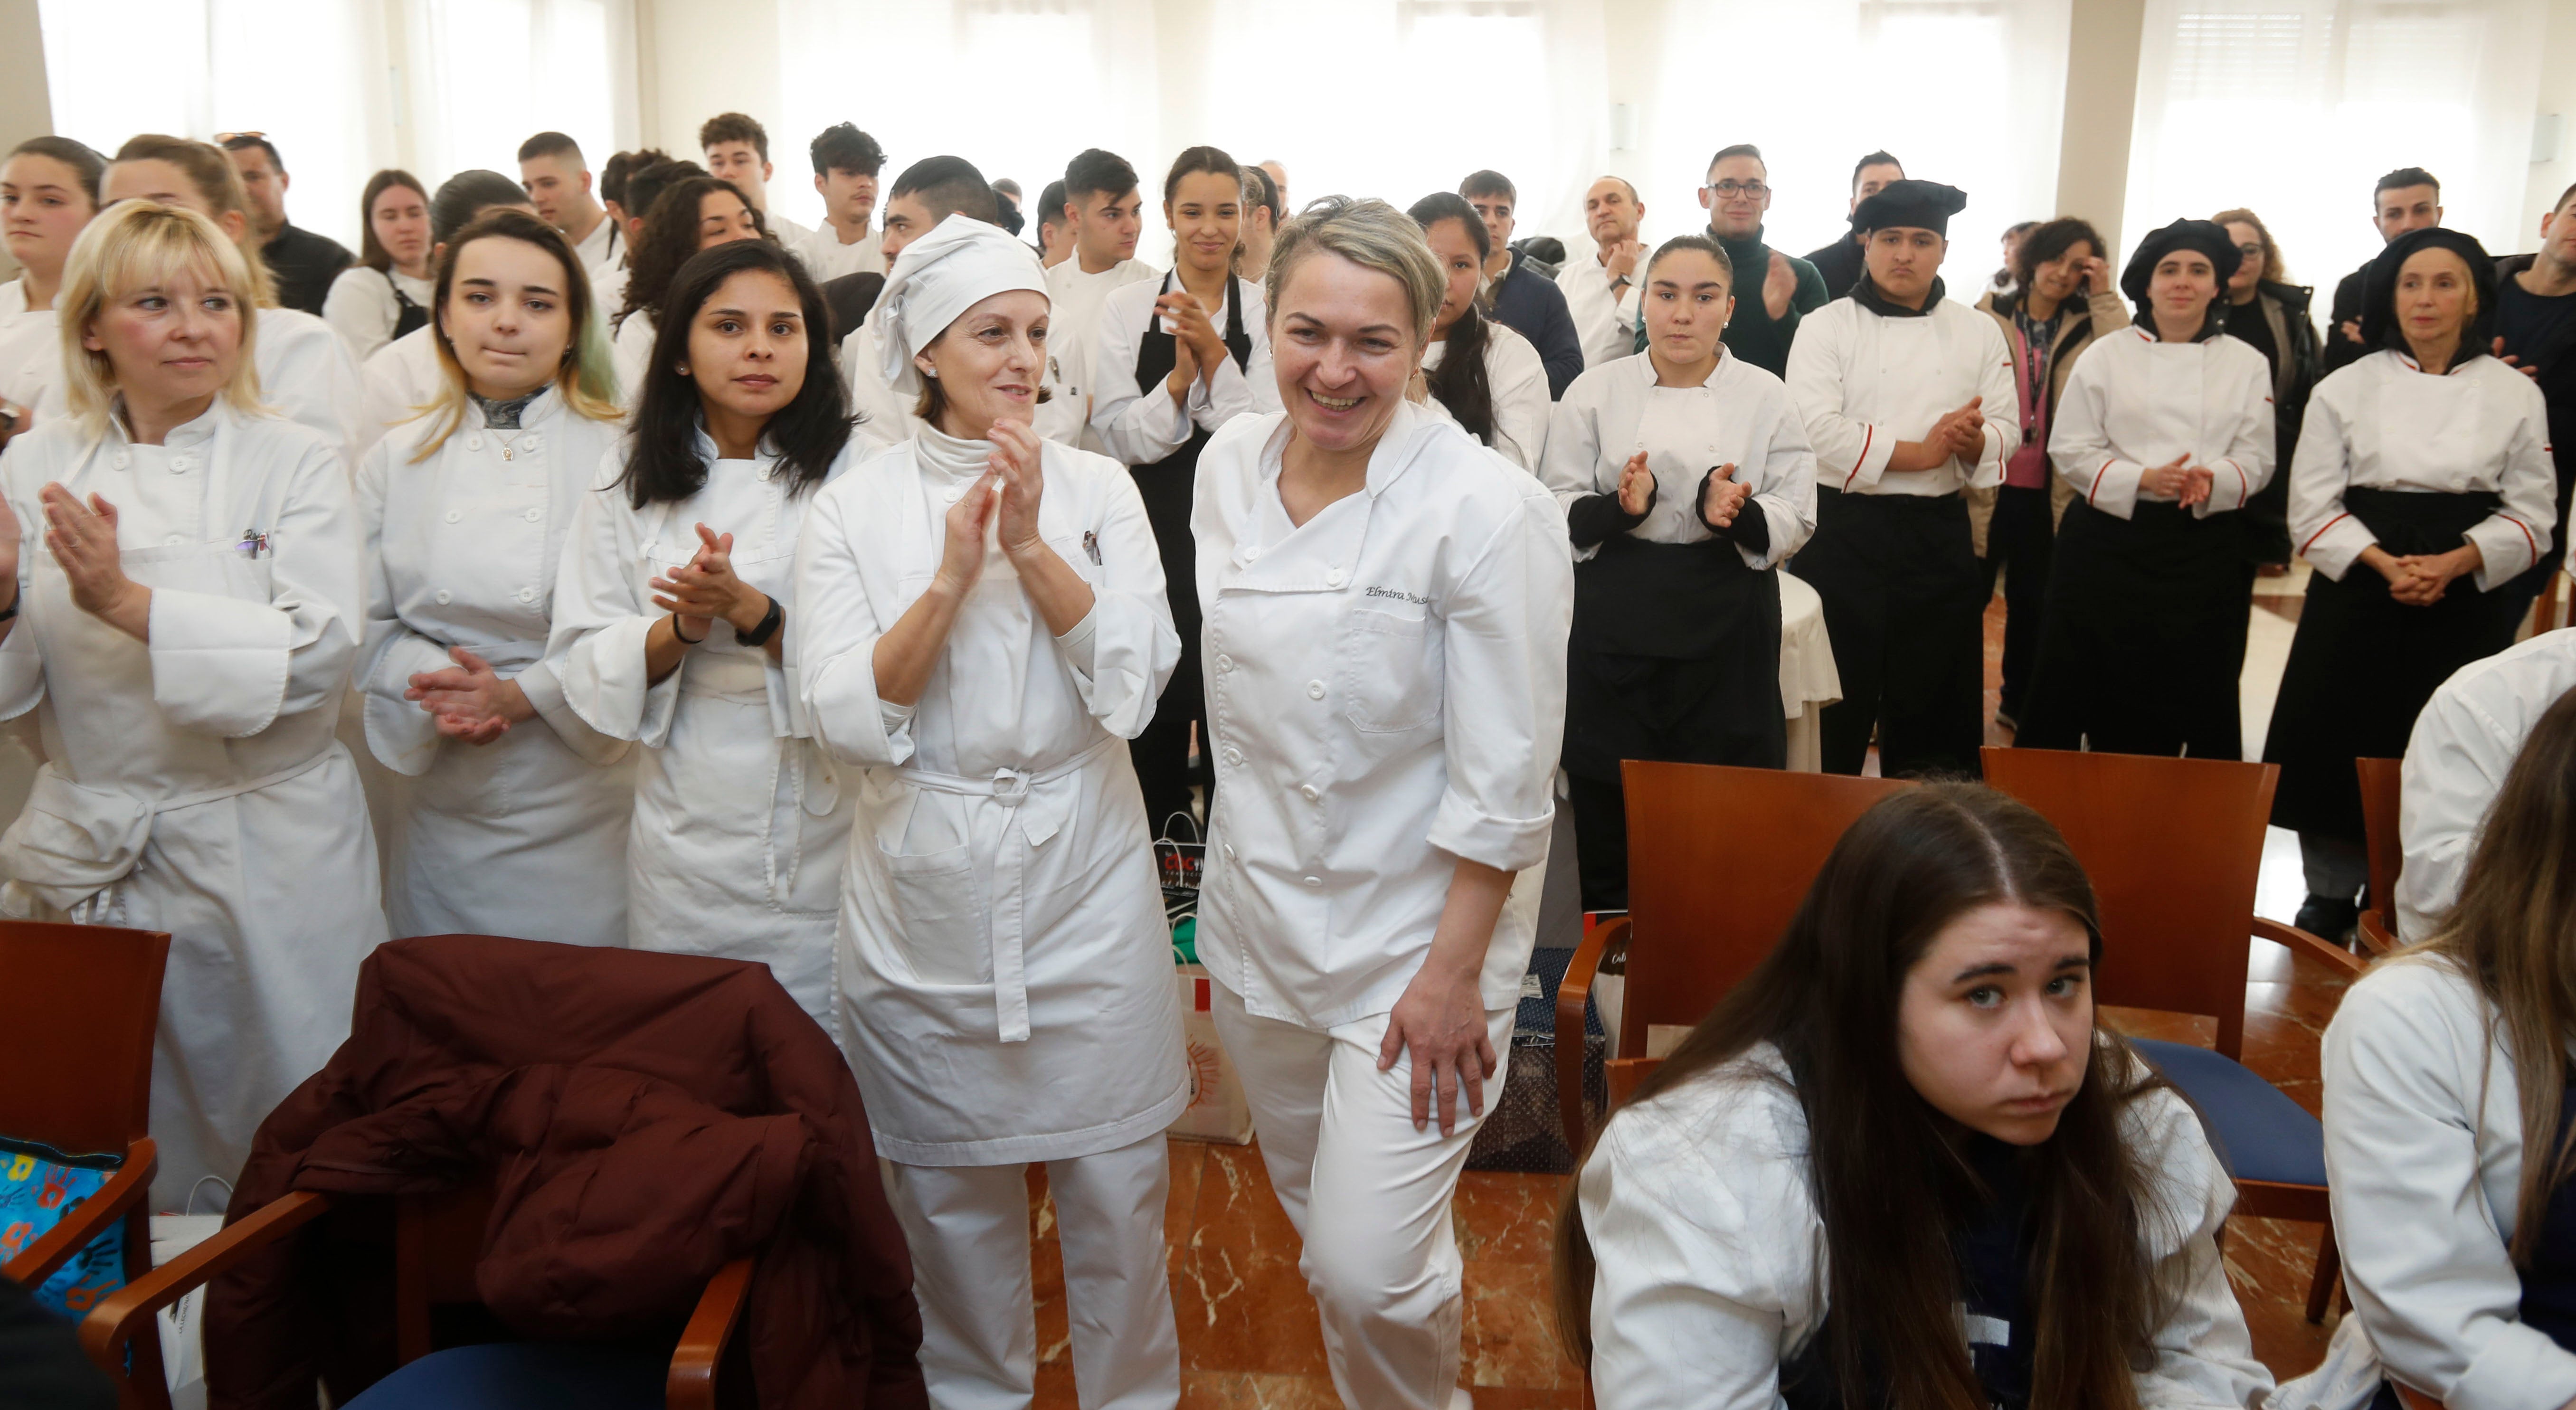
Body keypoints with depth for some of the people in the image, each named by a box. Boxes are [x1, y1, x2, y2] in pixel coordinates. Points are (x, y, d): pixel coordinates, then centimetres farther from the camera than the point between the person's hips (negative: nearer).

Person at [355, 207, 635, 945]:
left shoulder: (620, 455, -4)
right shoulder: (395, 461, 8)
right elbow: (367, 625, 7)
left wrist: (522, 694, -18)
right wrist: (435, 687, -12)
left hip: (583, 808, -3)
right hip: (447, 809, 3)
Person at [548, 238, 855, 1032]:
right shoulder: (628, 486, 7)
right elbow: (584, 666, 3)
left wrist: (751, 612, -21)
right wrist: (680, 630, -15)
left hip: (830, 840, -2)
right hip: (687, 846, 2)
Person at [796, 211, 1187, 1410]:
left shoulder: (1098, 489, 1)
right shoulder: (852, 509, -1)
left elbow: (1134, 686, -8)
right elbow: (847, 719, -10)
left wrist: (1031, 546, -18)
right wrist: (951, 578, -20)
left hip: (1085, 892, 0)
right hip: (924, 903, 0)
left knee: (1115, 1193, 8)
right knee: (950, 1203, 14)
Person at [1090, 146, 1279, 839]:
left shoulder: (1267, 312, 0)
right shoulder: (1126, 308, 1)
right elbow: (1120, 436, -4)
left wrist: (1214, 355, -20)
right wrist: (1180, 378, -20)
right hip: (1156, 533, 1)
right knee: (1155, 722, 8)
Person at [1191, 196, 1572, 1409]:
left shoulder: (1487, 511, -20)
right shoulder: (1230, 463, -1)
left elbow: (1504, 778, -16)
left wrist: (1455, 971, -15)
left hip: (1413, 933, -5)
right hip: (1255, 911, 6)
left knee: (1370, 1270, -5)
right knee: (1312, 1210, 21)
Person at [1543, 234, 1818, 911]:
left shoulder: (1766, 396, 5)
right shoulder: (1595, 391, 4)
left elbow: (1795, 521, 3)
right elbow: (1557, 513, 3)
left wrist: (1737, 514, -19)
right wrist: (1620, 507, -18)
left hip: (1727, 633, 0)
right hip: (1614, 628, 0)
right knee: (1610, 806, 2)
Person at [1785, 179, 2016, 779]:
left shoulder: (1979, 333, 10)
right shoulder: (1826, 327, 0)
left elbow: (2006, 427, 6)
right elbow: (1816, 426, -13)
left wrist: (1975, 441, -18)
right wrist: (1920, 453, -16)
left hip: (1940, 534, 3)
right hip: (1846, 533, -3)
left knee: (1931, 702, 10)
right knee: (1837, 704, 1)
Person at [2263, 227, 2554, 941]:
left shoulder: (2517, 394, 4)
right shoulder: (2344, 389, 2)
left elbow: (2529, 513, 3)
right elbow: (2313, 506, -2)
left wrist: (2453, 563, -14)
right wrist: (2383, 563, -15)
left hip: (2465, 605, 0)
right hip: (2356, 597, 0)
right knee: (2342, 747, 1)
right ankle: (2331, 895, 19)